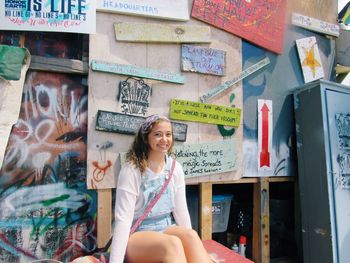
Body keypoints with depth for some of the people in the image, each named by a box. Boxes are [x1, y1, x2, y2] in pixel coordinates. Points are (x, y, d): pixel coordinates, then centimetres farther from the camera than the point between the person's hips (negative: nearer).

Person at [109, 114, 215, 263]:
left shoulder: (175, 168, 0)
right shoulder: (131, 169, -14)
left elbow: (181, 210, 1)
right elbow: (123, 218, -18)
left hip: (166, 230, 4)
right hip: (136, 236, -4)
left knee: (190, 235, -28)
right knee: (172, 243, -33)